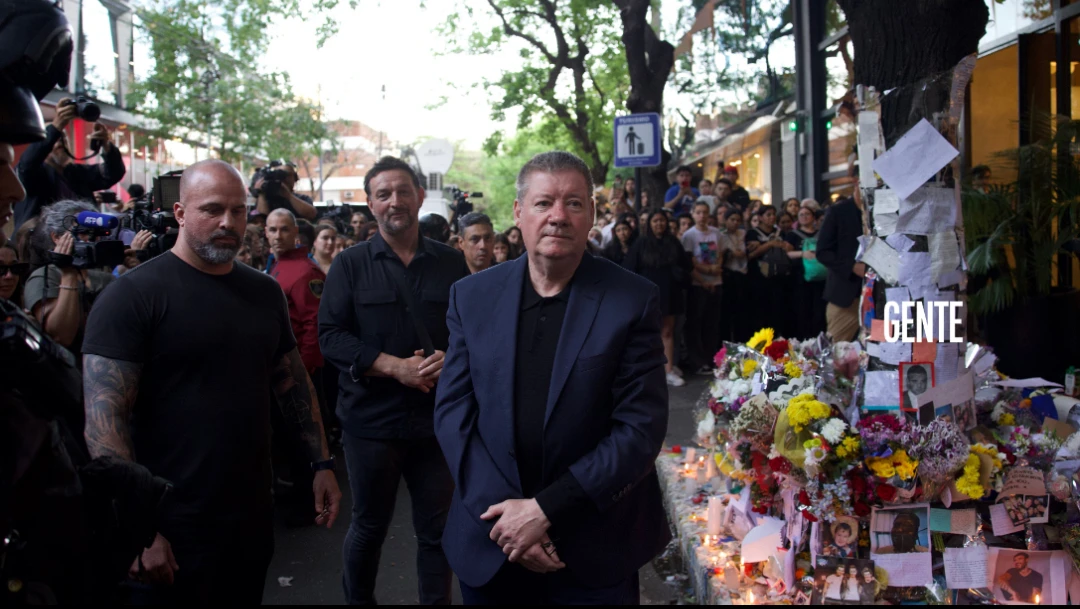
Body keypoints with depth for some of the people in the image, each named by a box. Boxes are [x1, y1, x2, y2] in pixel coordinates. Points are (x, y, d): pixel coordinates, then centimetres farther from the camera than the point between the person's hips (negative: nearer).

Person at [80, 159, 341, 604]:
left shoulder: (264, 292, 8)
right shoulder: (133, 295, -11)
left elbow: (293, 382, 16)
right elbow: (104, 415, -16)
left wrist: (322, 463, 10)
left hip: (253, 518, 6)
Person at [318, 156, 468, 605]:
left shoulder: (450, 263, 5)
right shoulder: (351, 264, 0)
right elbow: (330, 335, -7)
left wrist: (450, 357, -14)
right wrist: (394, 366, -18)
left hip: (438, 416, 1)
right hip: (372, 417, -1)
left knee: (438, 529, 9)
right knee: (369, 527, 14)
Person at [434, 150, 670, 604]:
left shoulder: (633, 301, -8)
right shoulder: (471, 297, 1)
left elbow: (642, 427, -11)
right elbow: (452, 412, 0)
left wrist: (547, 509, -16)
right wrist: (499, 507, -12)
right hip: (490, 543, 2)